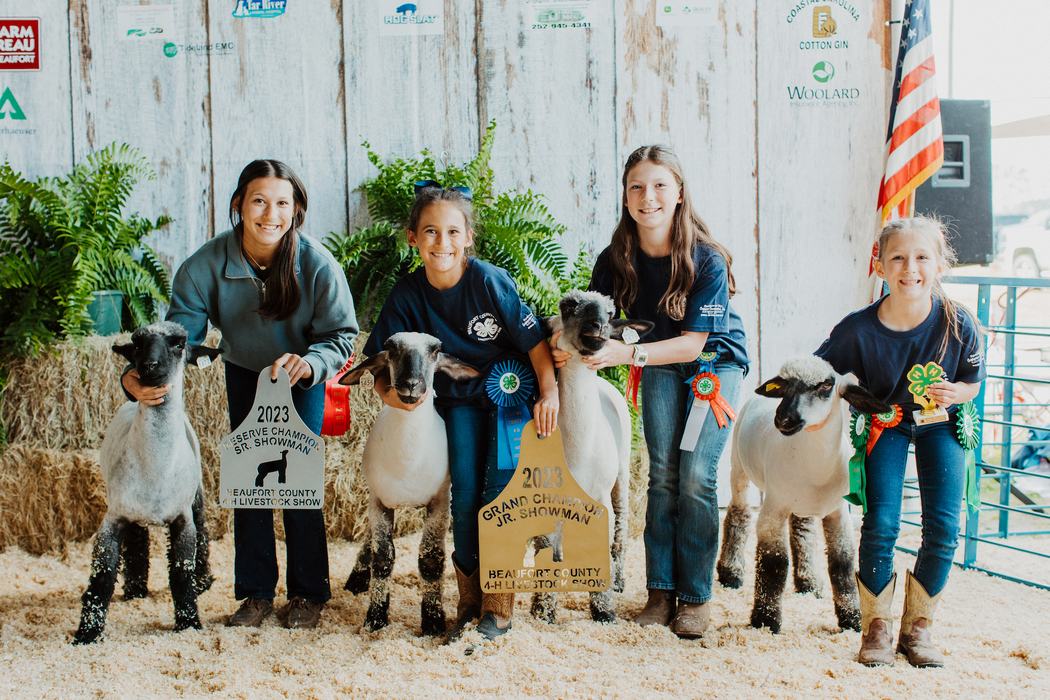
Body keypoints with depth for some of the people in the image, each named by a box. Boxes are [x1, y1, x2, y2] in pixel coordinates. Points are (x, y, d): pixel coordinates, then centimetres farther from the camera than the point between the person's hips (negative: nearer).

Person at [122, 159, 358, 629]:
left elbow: (341, 335, -23)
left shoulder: (317, 264, -29)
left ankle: (308, 592, 7)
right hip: (244, 374, 2)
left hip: (303, 378, -2)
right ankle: (255, 591, 14)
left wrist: (309, 362, -45)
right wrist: (137, 377, -44)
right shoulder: (206, 265, -26)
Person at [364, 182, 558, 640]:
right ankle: (469, 597, 12)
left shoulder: (490, 281, -20)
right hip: (458, 400, 3)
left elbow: (534, 340, -14)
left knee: (499, 491, -11)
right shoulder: (407, 294, -10)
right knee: (464, 495, -7)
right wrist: (389, 393, -24)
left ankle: (498, 605, 3)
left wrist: (549, 394, -22)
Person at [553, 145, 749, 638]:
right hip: (660, 366, 3)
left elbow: (693, 342, -28)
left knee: (696, 476, -12)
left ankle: (696, 596, -1)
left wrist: (627, 354, -39)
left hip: (715, 362, -3)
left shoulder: (707, 261, -27)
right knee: (663, 474, -4)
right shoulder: (616, 259, -16)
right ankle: (661, 590, 4)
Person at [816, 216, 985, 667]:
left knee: (943, 527, -7)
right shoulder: (858, 329, -26)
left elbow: (974, 382, -7)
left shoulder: (958, 323, -24)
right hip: (886, 420, -1)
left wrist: (953, 393, -27)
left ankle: (917, 628, 13)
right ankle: (876, 627, 9)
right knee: (881, 524, -12)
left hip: (940, 422, 1)